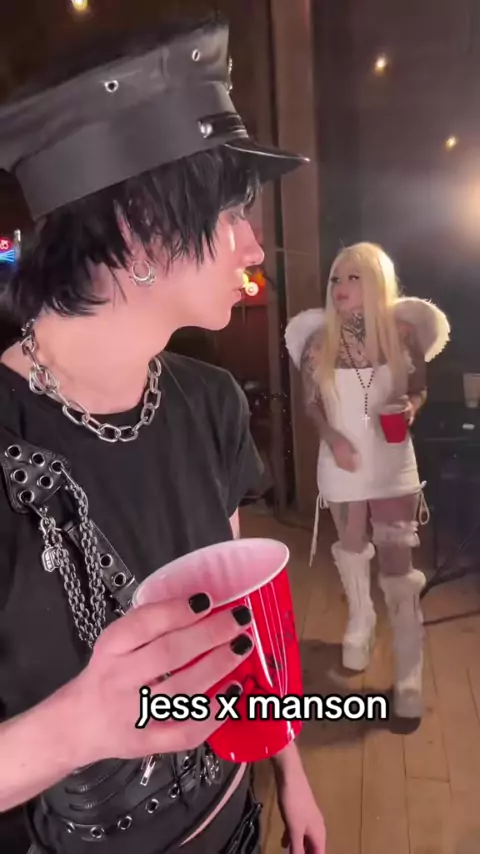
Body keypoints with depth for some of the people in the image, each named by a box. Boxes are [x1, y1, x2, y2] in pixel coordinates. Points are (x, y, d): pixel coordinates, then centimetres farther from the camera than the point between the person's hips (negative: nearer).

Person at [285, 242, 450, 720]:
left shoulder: (403, 332, -6)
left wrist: (410, 408, -17)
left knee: (397, 566, -2)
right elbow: (311, 403, 2)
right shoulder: (319, 339, -6)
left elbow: (420, 389, 5)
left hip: (393, 463, -1)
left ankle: (408, 679, 11)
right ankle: (360, 625, 47)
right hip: (342, 462, 2)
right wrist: (333, 438, -14)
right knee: (352, 550, 19)